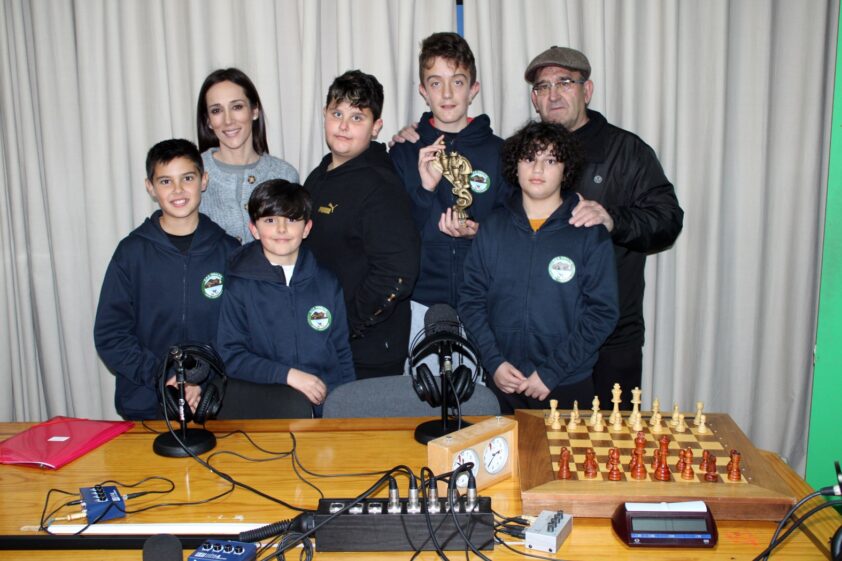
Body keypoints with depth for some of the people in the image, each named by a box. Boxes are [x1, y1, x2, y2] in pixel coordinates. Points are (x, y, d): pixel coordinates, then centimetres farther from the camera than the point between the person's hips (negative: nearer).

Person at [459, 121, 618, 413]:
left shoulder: (591, 233, -3)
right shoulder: (493, 228, 5)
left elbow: (602, 311, -7)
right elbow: (471, 298, 4)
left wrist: (551, 372, -12)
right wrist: (494, 361, -8)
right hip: (502, 383, 2)